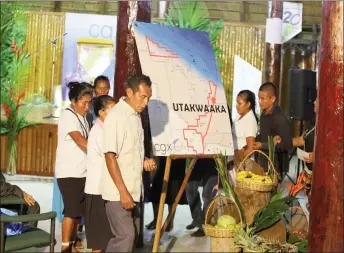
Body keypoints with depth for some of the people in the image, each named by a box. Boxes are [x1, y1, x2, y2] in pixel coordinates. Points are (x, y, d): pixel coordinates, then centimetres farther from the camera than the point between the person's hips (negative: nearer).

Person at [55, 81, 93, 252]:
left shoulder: (82, 116, 12)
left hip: (82, 172, 8)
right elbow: (81, 142, -22)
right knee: (72, 211, -4)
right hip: (68, 173, -8)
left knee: (79, 211, 11)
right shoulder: (68, 116, -13)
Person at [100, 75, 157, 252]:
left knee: (131, 235, 12)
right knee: (125, 236, -8)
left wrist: (144, 161, 2)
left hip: (134, 190, 8)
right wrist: (123, 191, -20)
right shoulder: (116, 116, -15)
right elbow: (110, 156, -18)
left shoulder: (136, 116, 10)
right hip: (118, 192, -8)